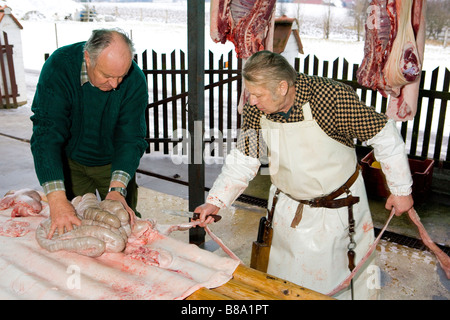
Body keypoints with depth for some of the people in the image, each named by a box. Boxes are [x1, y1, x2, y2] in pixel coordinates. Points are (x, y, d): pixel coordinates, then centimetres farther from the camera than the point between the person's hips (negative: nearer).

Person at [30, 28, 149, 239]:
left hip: (113, 163, 1)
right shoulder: (59, 66, -29)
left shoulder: (135, 80, -25)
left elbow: (131, 138, -24)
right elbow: (46, 135, -35)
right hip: (70, 162, -1)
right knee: (68, 226, 2)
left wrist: (117, 188, -39)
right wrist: (57, 198, -45)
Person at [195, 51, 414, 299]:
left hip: (338, 207, -4)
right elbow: (244, 159, -3)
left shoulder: (333, 97, -29)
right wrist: (216, 201, -12)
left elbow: (385, 136, -17)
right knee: (284, 274, 19)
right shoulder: (255, 109, -15)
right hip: (288, 206, 4)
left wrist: (401, 190, -8)